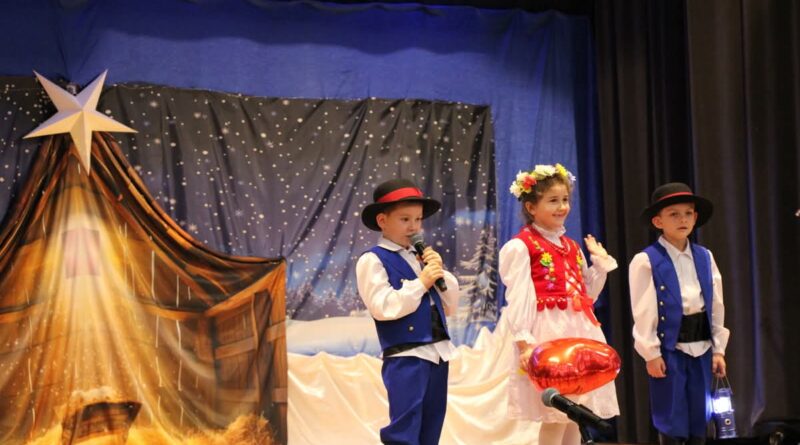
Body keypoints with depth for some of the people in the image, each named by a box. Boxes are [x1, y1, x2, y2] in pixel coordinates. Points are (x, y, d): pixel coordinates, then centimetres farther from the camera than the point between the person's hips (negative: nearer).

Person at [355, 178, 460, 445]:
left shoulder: (421, 257, 15)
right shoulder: (372, 261, -6)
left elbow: (451, 306, 16)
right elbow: (383, 307, -19)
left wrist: (440, 273, 0)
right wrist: (421, 283, -16)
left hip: (438, 353, 7)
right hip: (406, 357, -7)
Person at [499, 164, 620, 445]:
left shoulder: (572, 247, 17)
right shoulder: (521, 246, -6)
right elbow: (518, 298, -13)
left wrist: (601, 262, 14)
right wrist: (524, 342, -20)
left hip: (580, 331, 8)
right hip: (548, 331, -7)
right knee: (556, 417, -9)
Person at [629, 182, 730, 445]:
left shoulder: (705, 257, 7)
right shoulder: (645, 261, -9)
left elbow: (717, 305, 10)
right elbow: (644, 312, -9)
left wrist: (718, 348, 8)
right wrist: (651, 353, -11)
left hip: (701, 346, 5)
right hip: (669, 346, -5)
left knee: (699, 417, 11)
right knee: (671, 419, 1)